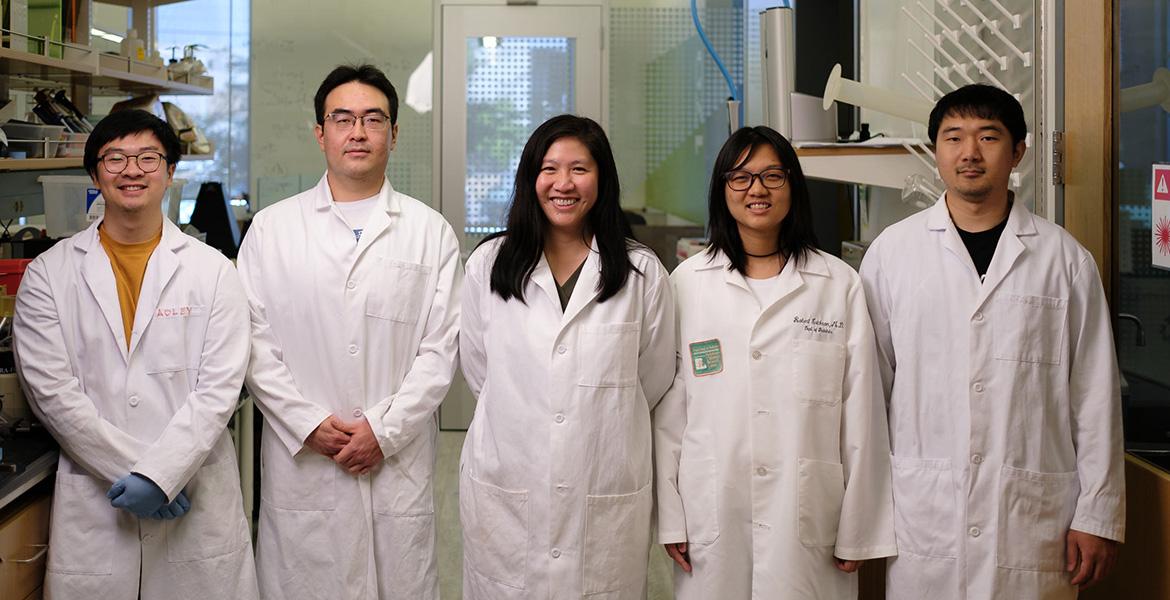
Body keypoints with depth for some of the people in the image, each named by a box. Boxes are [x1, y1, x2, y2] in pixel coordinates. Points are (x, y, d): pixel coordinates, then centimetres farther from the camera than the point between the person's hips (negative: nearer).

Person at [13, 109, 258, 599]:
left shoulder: (212, 270, 3)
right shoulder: (49, 273, 4)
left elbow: (219, 388, -4)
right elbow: (50, 389, -3)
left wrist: (159, 474, -14)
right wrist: (126, 470, -10)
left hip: (196, 491, 0)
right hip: (92, 499, 0)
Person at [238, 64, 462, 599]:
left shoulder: (431, 232, 5)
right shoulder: (272, 228, 6)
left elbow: (440, 348, 0)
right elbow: (253, 341, 1)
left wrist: (385, 429, -9)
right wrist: (309, 425, -9)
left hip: (399, 463, 0)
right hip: (300, 465, 0)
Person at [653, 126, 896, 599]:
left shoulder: (840, 285, 2)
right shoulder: (688, 282, 3)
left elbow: (861, 415, 2)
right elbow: (667, 408, 4)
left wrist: (857, 532, 1)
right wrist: (670, 516, 1)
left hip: (808, 516, 0)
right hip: (712, 514, 1)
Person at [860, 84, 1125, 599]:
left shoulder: (1064, 258, 2)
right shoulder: (891, 251, 2)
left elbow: (1095, 396, 3)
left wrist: (1098, 516, 2)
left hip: (1033, 515, 0)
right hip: (922, 513, 0)